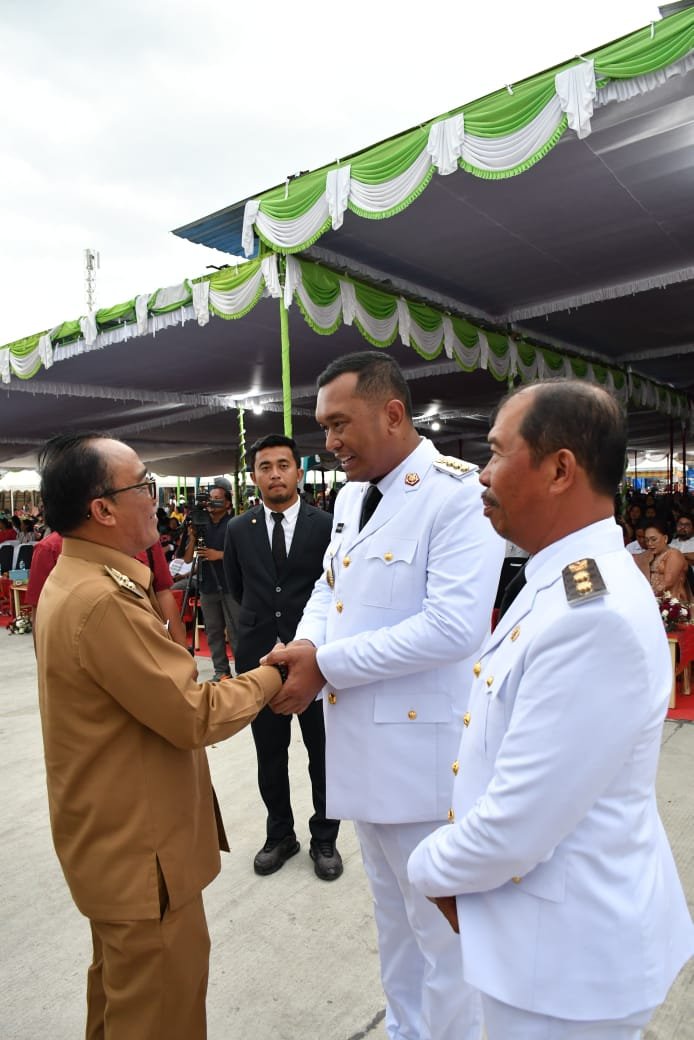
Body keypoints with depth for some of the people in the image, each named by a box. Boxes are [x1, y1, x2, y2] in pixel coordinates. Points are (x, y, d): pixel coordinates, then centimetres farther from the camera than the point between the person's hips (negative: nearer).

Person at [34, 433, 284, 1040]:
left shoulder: (74, 580, 4)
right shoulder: (104, 599, -30)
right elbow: (195, 716, -25)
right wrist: (271, 676, -12)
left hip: (115, 833, 10)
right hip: (139, 846, -10)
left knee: (121, 987, 29)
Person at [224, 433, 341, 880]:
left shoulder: (326, 525, -8)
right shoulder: (239, 530, 1)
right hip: (260, 655, 3)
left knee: (323, 753, 12)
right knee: (270, 755, 16)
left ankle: (324, 839, 33)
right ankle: (280, 835, 37)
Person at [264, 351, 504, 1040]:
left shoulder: (459, 494, -18)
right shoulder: (350, 495, 9)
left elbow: (454, 626, -26)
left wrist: (327, 664, -21)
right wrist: (306, 644, -4)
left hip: (422, 752, -8)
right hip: (359, 746, 8)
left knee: (441, 927, 12)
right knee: (391, 913, 27)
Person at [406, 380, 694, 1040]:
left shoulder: (594, 618, -32)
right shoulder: (564, 583, 2)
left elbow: (515, 829, -28)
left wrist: (430, 868, -9)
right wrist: (457, 857, 4)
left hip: (569, 952, -8)